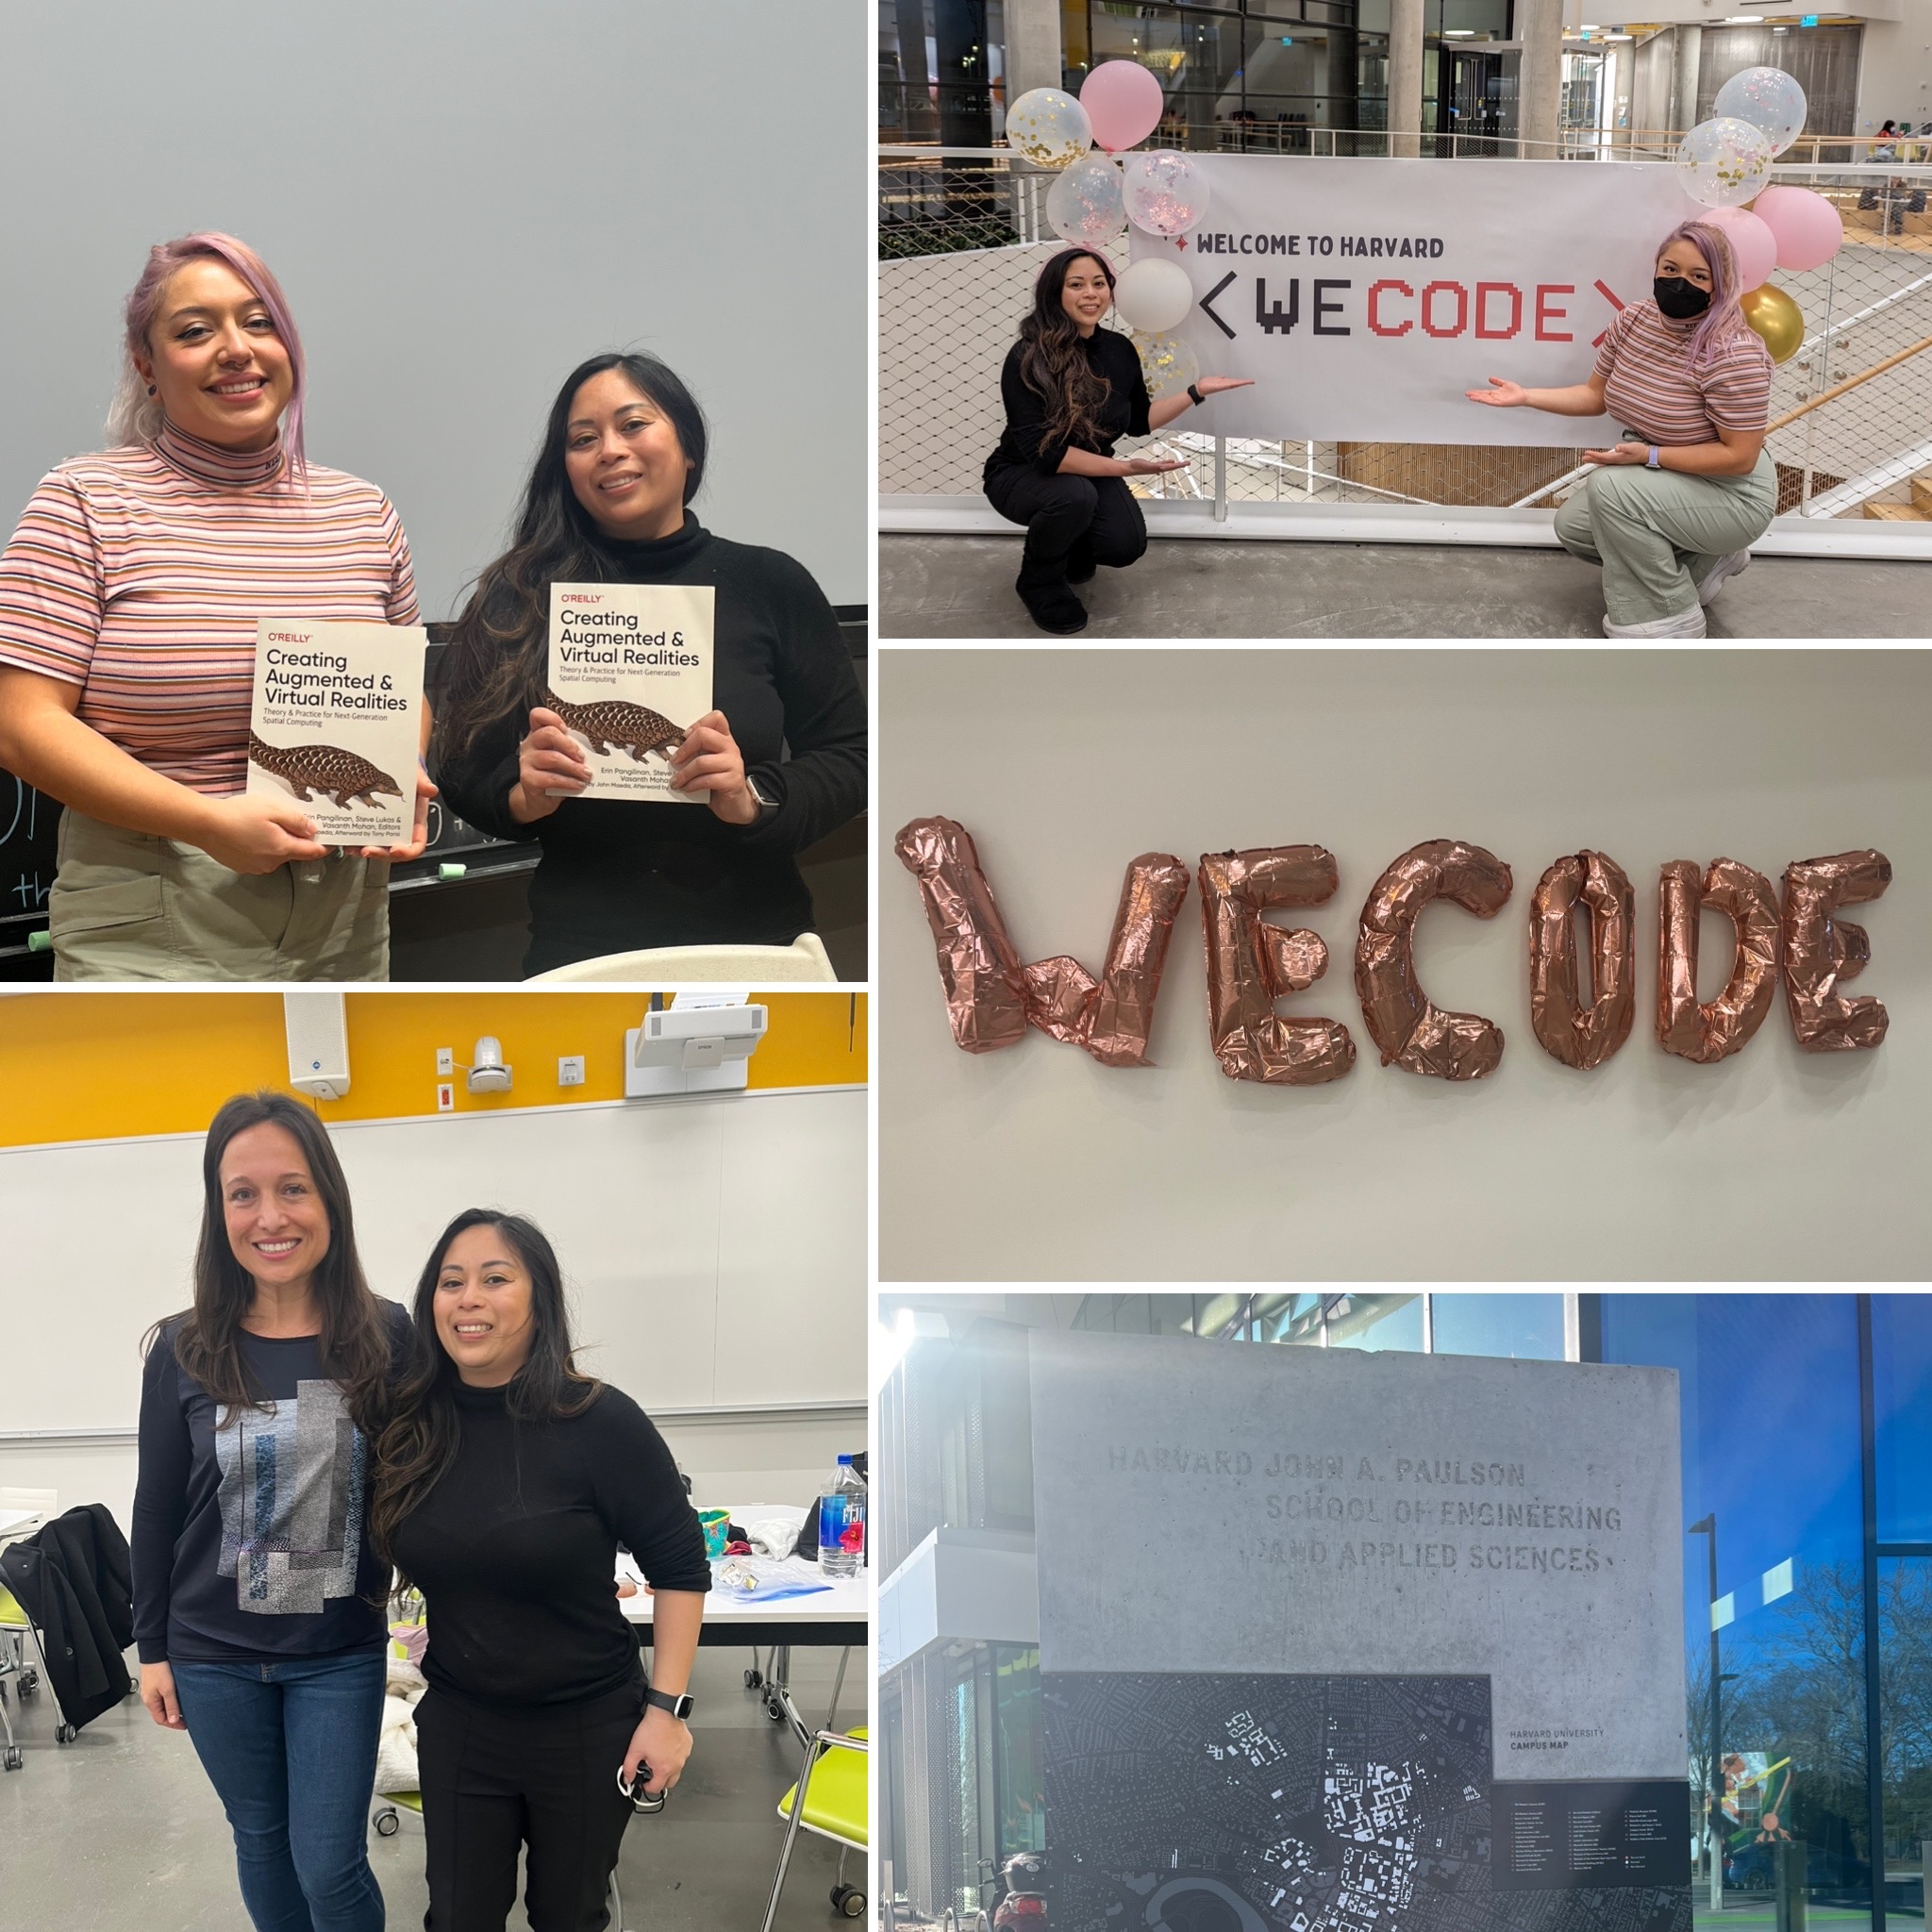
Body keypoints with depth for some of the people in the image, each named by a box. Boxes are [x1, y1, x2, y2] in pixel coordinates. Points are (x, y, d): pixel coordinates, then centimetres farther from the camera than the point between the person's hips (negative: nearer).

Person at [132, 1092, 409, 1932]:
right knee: (260, 1840, 16)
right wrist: (151, 1646, 4)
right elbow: (156, 1507, 1)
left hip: (339, 1657, -1)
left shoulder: (386, 1338, -10)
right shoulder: (185, 1350, -7)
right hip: (214, 1658, 1)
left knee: (329, 1865, 2)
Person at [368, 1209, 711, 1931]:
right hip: (456, 1724, 3)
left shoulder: (600, 1422, -17)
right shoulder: (411, 1427, -5)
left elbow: (680, 1567, -10)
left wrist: (666, 1707, -13)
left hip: (587, 1727, -3)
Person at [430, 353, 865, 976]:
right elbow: (461, 774, 8)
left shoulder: (769, 585, 6)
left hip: (755, 942, 1)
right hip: (578, 954, -1)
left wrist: (753, 800, -13)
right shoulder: (521, 597, 6)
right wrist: (524, 795, -12)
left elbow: (850, 755, 5)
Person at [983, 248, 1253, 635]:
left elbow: (1139, 421, 8)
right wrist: (1125, 467, -33)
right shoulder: (1027, 359, -26)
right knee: (1074, 495, -37)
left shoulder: (1119, 349, -7)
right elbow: (1042, 451, -30)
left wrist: (1197, 391, -3)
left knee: (1126, 545, -20)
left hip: (1090, 471, 5)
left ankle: (1072, 551, 17)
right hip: (1022, 475, -5)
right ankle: (1039, 583, -6)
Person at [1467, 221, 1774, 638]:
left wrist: (1648, 455, -29)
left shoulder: (1733, 354, -29)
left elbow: (1740, 457, -26)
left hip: (1730, 492, -8)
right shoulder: (1634, 320, -7)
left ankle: (1671, 620, -14)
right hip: (1661, 477, 8)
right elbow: (1596, 395, 8)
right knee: (1573, 526, 1)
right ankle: (1704, 558, 16)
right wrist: (1525, 397, -4)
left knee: (1610, 486, -27)